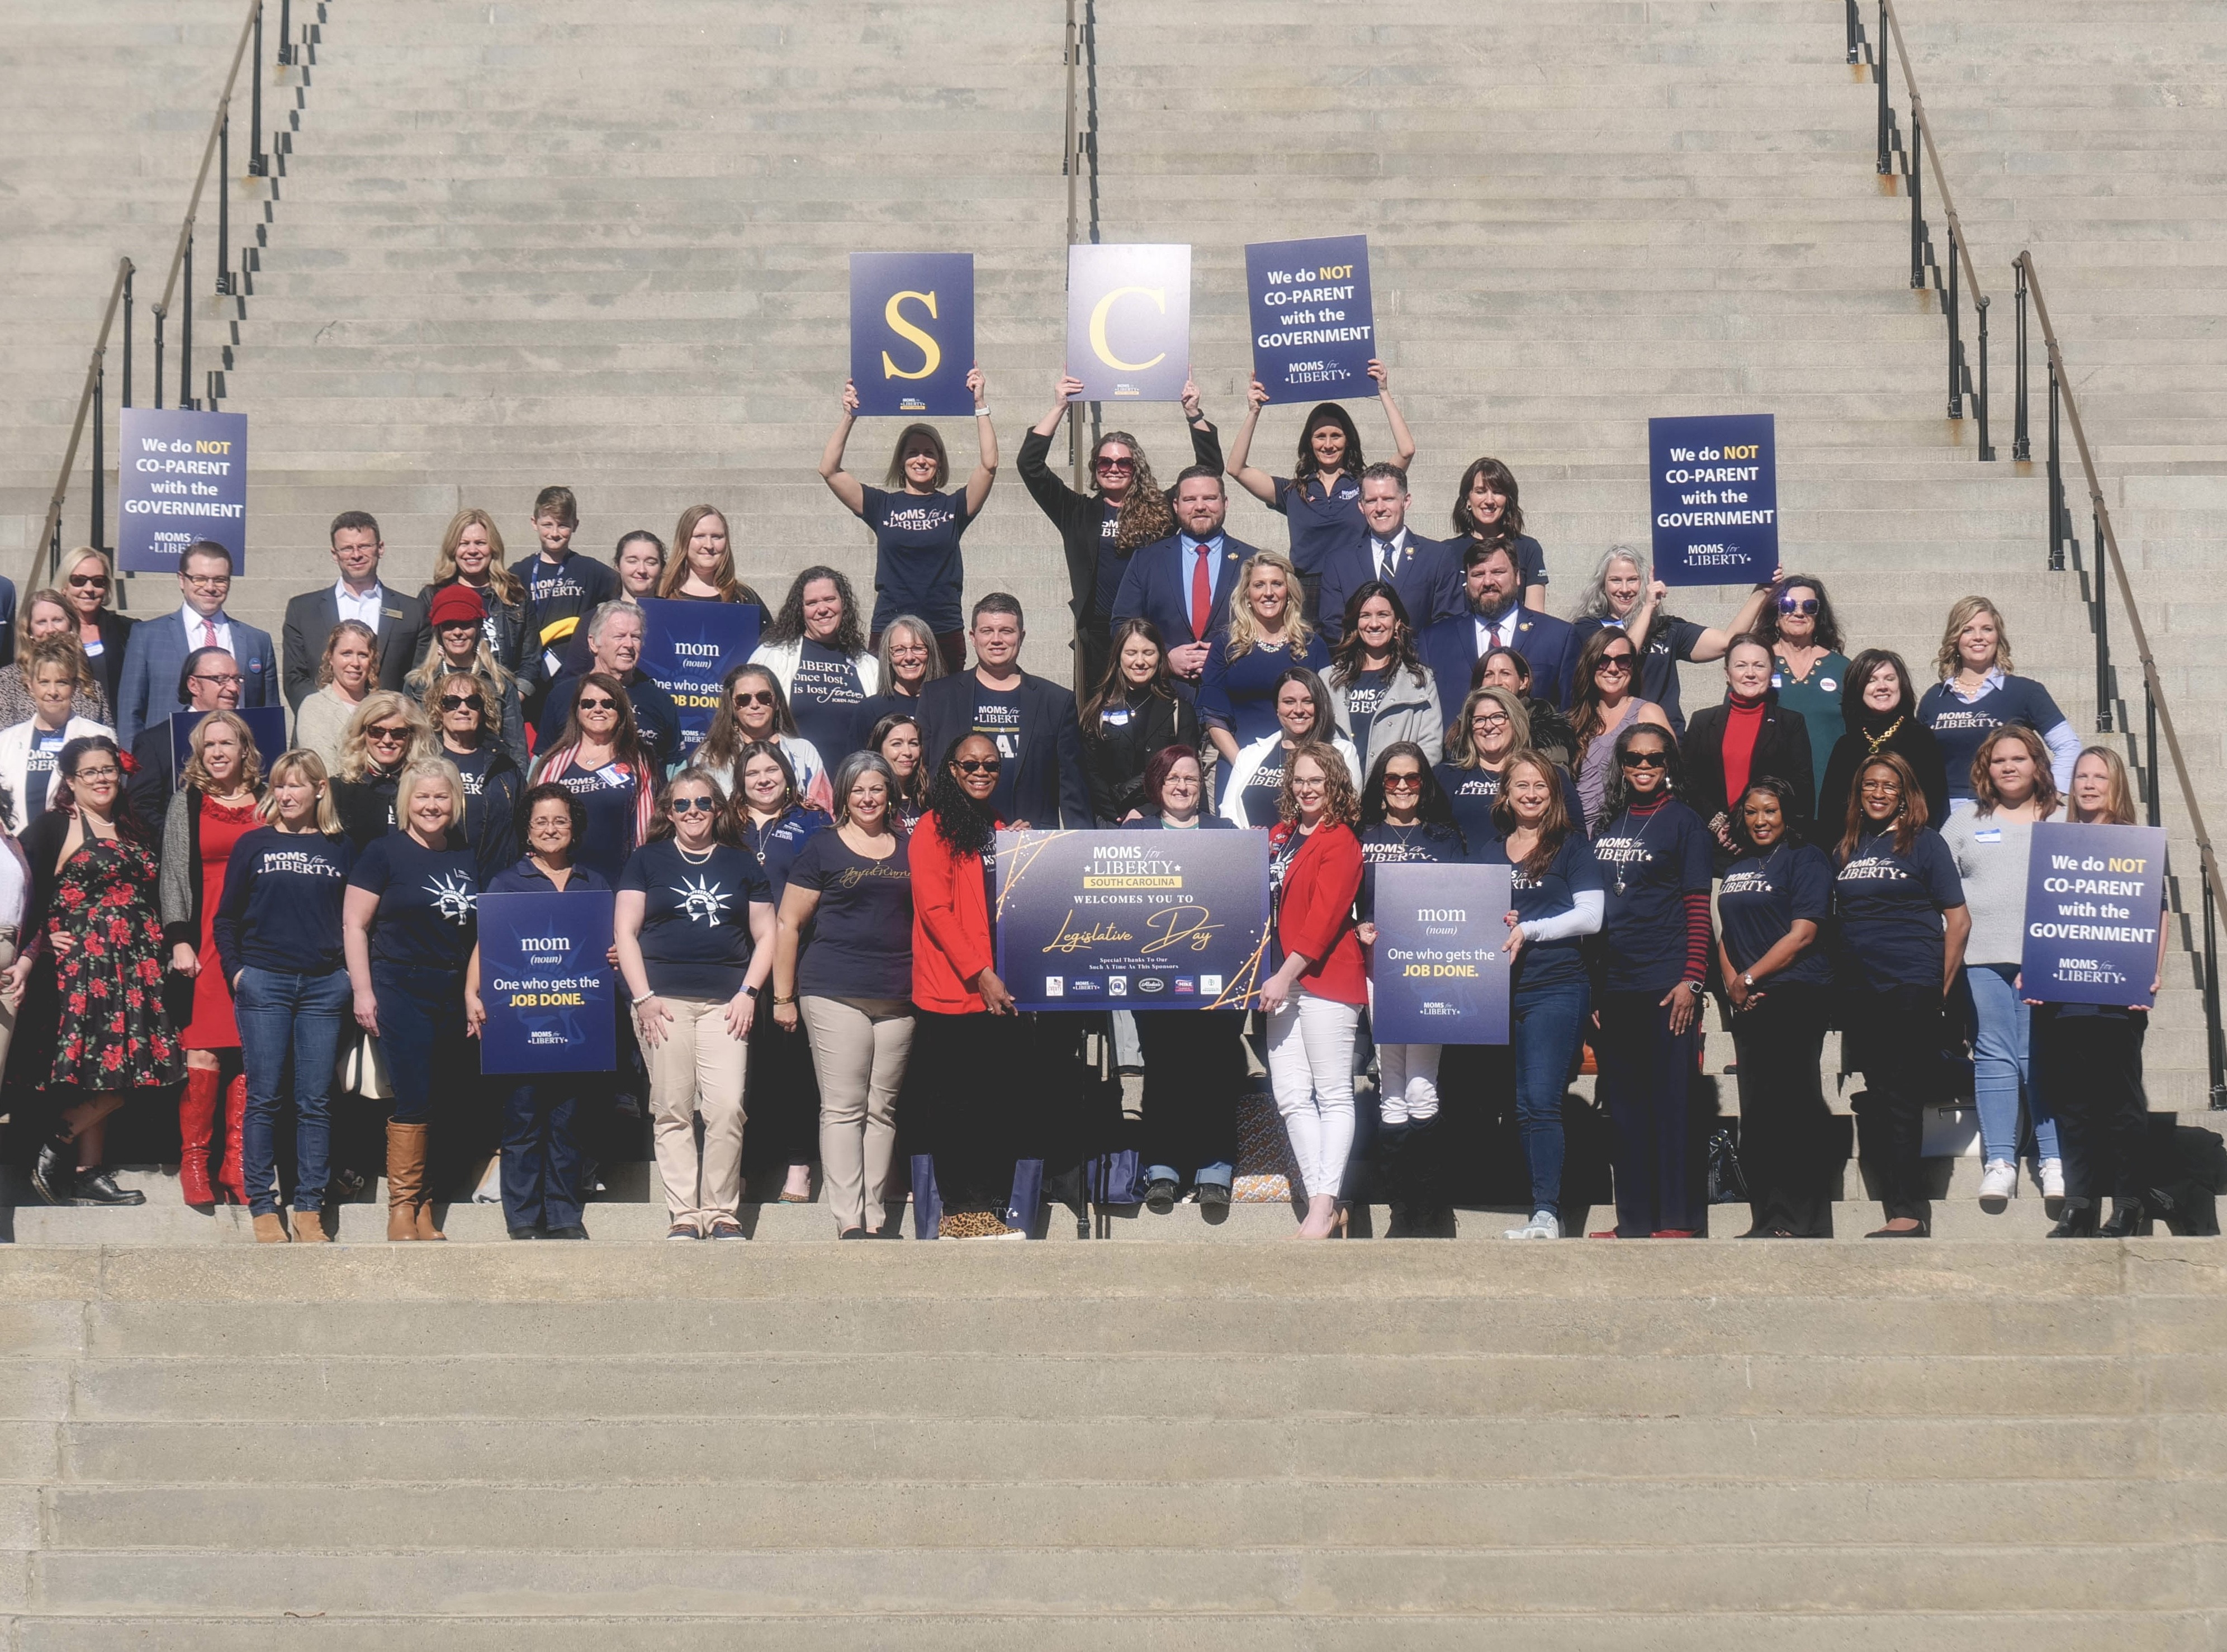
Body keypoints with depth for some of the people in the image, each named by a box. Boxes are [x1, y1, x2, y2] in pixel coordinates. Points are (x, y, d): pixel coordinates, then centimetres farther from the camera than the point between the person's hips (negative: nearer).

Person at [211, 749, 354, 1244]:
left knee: (315, 1101, 2)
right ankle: (262, 1205, 5)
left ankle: (309, 1207, 6)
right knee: (264, 1097, -1)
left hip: (324, 985, 1)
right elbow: (225, 919, 8)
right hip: (263, 981, -1)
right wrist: (235, 971, -2)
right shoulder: (253, 845, 6)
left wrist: (349, 971, 4)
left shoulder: (340, 849, 10)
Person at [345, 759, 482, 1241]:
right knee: (414, 1101, -10)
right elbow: (355, 924, -3)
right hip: (402, 990, -5)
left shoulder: (466, 859, 14)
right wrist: (362, 991, -10)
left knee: (452, 1102, 3)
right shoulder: (385, 852, -1)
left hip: (454, 994, 5)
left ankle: (425, 1205, 11)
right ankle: (402, 1206, -4)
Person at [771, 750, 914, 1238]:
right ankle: (849, 1220, -7)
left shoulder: (909, 849, 14)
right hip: (835, 993, -4)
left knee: (882, 1109, 6)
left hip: (898, 997, 4)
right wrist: (783, 997, -2)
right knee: (843, 1108, -6)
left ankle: (877, 1216, 10)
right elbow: (788, 924, 3)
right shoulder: (822, 849, 4)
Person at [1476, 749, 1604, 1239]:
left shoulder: (1571, 846, 3)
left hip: (1557, 988, -5)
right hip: (1501, 991, 5)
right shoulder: (1486, 853, 16)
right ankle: (1546, 1208, 10)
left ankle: (1547, 1212, -17)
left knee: (1541, 1101, -14)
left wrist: (1528, 931, -13)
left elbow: (1591, 916, -6)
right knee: (1521, 1106, 5)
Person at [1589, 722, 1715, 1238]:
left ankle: (1678, 1220, -2)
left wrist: (1692, 981, -13)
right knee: (1623, 1103, 7)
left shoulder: (1683, 822, 0)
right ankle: (1634, 1220, 13)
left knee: (1670, 1099, -5)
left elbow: (1698, 908, -5)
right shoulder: (1606, 825, 15)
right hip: (1612, 983, 6)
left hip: (1665, 982, -6)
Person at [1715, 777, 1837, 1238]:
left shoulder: (1805, 859, -3)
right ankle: (1767, 1220, 10)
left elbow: (1802, 934, -11)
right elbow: (1727, 934, 20)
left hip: (1796, 996, -8)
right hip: (1750, 1005, 8)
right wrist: (1731, 981, 1)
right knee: (1756, 1113, 6)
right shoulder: (1739, 870, 20)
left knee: (1792, 1109, -9)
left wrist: (1749, 978, -11)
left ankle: (1800, 1221, -8)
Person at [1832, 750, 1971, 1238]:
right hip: (1858, 992, 5)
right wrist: (1834, 985, 9)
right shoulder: (1845, 849, 15)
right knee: (1874, 1105, 4)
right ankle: (1907, 1210, 8)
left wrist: (1941, 987, -3)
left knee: (1901, 1101, -8)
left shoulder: (1924, 842, 2)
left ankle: (1909, 1213, -6)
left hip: (1911, 990, -5)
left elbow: (1959, 919, 0)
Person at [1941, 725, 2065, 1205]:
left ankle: (2054, 1161, -1)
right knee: (1994, 1058, -2)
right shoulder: (1963, 824, 16)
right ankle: (1998, 1162, -1)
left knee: (2042, 1060, -5)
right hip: (1982, 957, 1)